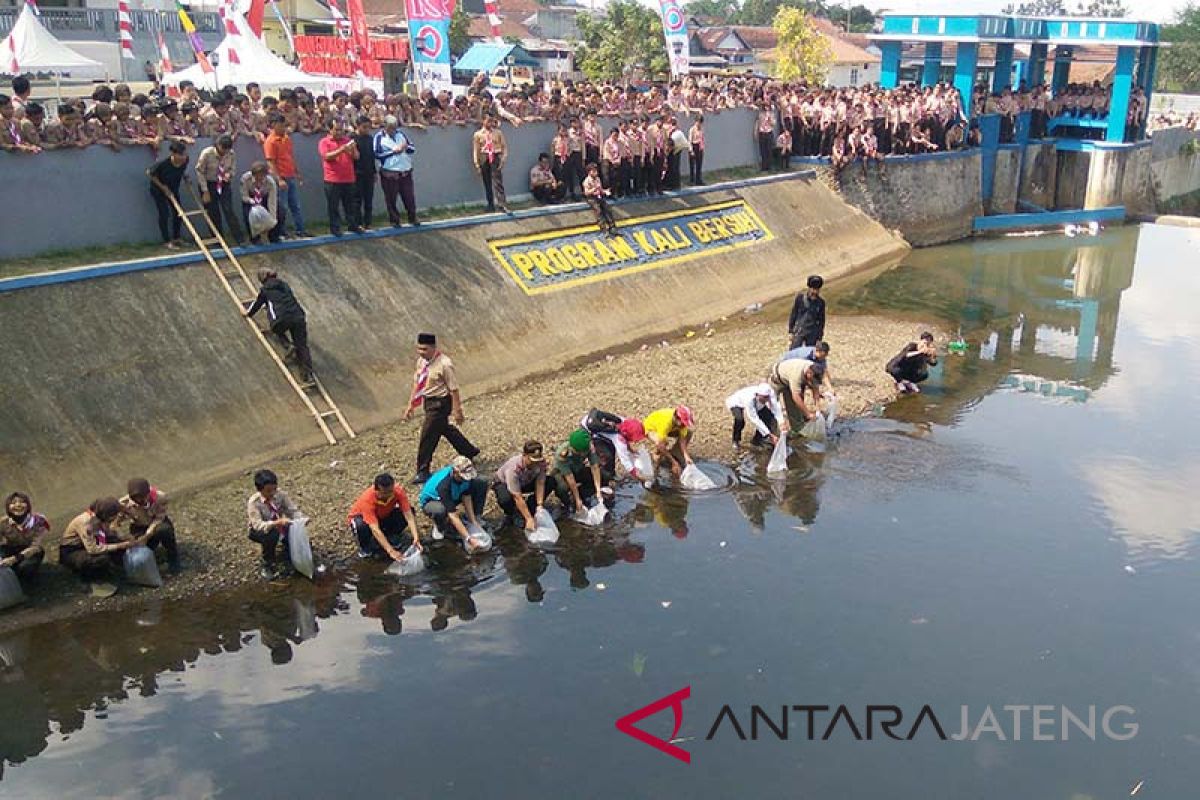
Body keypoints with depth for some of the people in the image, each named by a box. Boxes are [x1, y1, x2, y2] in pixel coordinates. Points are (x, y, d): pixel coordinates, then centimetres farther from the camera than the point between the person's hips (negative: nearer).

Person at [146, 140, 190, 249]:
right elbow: (149, 173, -19)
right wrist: (163, 187, -19)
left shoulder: (185, 160, -22)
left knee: (178, 213, 8)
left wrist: (185, 177, -10)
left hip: (173, 189, 6)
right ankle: (167, 241, 1)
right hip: (158, 189, -6)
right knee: (164, 214, -8)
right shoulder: (163, 163, -36)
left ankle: (176, 238, 24)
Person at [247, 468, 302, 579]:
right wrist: (277, 523, -48)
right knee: (272, 534, -37)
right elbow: (258, 525, -34)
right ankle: (267, 566, -14)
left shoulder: (280, 494, -16)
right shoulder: (253, 502, -27)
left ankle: (289, 562, 3)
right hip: (259, 531, -4)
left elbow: (293, 510, -11)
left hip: (278, 526, 4)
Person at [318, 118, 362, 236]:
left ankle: (353, 226, 18)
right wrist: (341, 150, -25)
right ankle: (335, 228, 6)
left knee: (351, 205, 9)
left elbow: (356, 157, 7)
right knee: (333, 206, 0)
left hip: (349, 179, 4)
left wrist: (353, 149, -15)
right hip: (332, 180, -4)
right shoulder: (324, 142, 0)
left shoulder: (347, 140, 12)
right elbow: (327, 156, -16)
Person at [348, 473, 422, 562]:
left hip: (383, 517, 4)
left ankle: (391, 537, 3)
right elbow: (375, 529, -44)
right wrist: (391, 551, -51)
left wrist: (416, 538, -45)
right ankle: (365, 548, -6)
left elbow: (409, 516, -30)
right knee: (362, 525, -39)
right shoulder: (367, 499, -38)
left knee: (407, 511, -21)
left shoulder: (398, 492, -28)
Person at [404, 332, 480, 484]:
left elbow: (454, 389, -19)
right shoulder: (421, 361, -1)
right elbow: (416, 383, 9)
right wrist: (411, 405, 10)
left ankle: (423, 472, 12)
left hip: (440, 403, -8)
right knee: (445, 428, 24)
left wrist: (457, 411, -16)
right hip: (428, 401, 8)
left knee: (427, 437, -3)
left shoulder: (444, 364, -24)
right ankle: (469, 451, 46)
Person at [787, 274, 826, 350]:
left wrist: (819, 338, 4)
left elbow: (821, 320, 6)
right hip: (799, 332, -1)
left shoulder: (821, 302, -1)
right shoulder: (800, 297, -5)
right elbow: (793, 314, 2)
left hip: (812, 335, 1)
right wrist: (790, 331, 1)